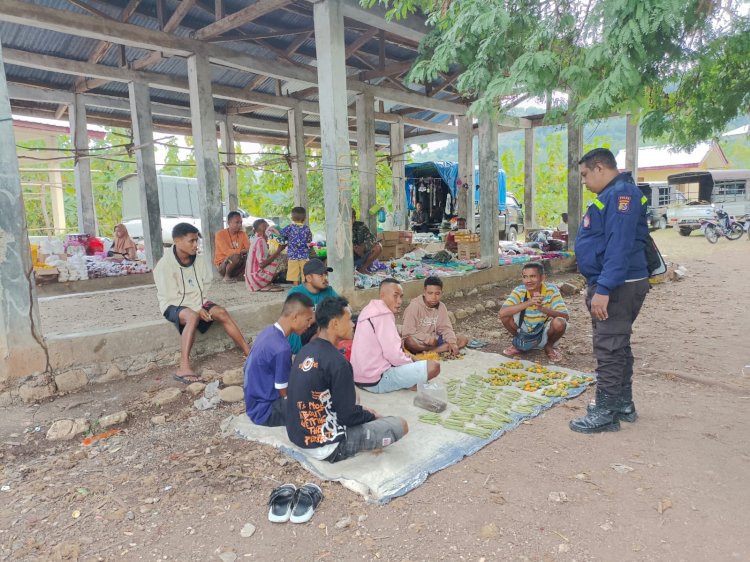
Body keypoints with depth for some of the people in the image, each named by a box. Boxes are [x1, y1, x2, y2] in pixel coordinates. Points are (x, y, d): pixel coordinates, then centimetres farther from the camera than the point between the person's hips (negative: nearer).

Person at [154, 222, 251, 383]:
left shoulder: (200, 259, -3)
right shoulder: (165, 264, -19)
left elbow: (206, 285, 7)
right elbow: (171, 296, -18)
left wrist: (200, 305, -8)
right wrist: (197, 309, -21)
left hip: (196, 302, 6)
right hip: (173, 305, -6)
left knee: (221, 313, -15)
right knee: (192, 316, -36)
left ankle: (249, 353, -10)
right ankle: (184, 369, -41)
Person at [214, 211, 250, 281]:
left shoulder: (242, 234, 2)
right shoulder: (220, 234, -13)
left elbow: (249, 248, -7)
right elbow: (227, 252, -24)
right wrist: (243, 251, -31)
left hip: (237, 266, 5)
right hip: (222, 265, -5)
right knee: (236, 256, -33)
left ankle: (236, 276, -5)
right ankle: (227, 276, -10)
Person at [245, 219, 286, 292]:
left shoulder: (258, 239, 10)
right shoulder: (260, 241, -18)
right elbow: (262, 264, -23)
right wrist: (278, 251, -19)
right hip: (256, 276, -9)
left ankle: (265, 284, 6)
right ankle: (265, 286, -7)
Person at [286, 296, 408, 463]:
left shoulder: (305, 351, 3)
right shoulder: (336, 361, -24)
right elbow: (348, 416, -19)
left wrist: (363, 411, 13)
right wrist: (372, 416, 2)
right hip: (326, 446, -9)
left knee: (363, 413, 30)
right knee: (400, 425, -2)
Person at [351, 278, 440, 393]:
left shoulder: (373, 310, 12)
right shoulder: (384, 316, -17)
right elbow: (394, 355, -21)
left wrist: (408, 358, 9)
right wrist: (412, 362, -2)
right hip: (377, 380, -10)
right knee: (434, 366, -13)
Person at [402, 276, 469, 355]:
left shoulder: (442, 307, 1)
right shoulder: (414, 306, -17)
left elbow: (445, 328, 2)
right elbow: (407, 332, -20)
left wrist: (452, 342, -17)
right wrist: (428, 338, -24)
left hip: (434, 339, 6)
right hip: (418, 341, -6)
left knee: (463, 340, -9)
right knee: (410, 341, -40)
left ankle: (426, 352, -20)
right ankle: (443, 349, -19)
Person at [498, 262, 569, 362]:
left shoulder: (551, 290, -18)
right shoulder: (519, 291, -17)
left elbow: (566, 316, -26)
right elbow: (502, 312, -32)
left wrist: (542, 308, -42)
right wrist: (529, 303, -41)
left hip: (544, 334, -1)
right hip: (525, 334, 1)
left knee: (559, 323, -31)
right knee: (506, 316, -24)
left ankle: (549, 346, 2)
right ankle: (518, 343, 5)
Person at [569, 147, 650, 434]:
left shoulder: (622, 193, -15)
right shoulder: (610, 195, 17)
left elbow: (619, 246, -25)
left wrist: (603, 289, -28)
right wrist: (595, 286, 21)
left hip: (618, 287, -11)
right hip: (608, 286, 11)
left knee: (609, 349, -4)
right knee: (617, 346, 17)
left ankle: (605, 413, 5)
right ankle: (623, 404, 29)